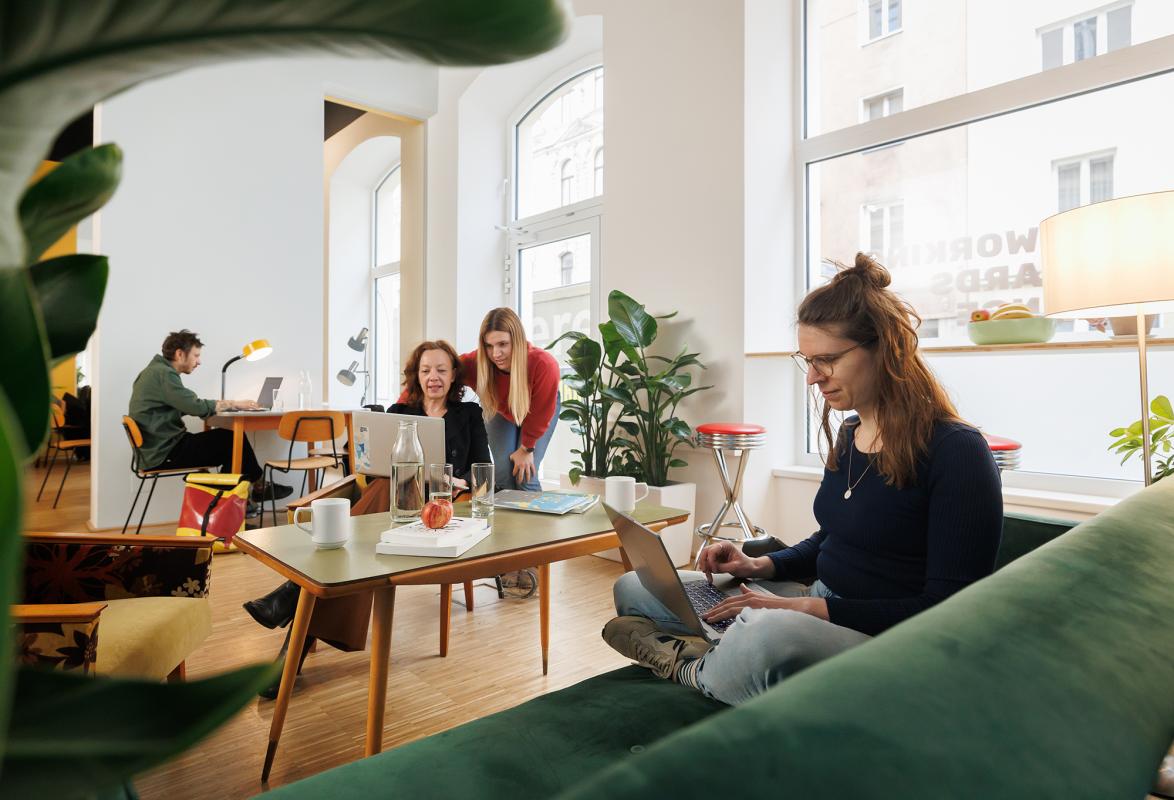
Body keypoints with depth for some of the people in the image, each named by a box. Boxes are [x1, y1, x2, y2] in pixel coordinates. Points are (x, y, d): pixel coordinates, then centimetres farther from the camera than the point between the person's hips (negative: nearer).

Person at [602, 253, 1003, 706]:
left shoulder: (956, 452, -16)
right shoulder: (848, 436, 8)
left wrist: (812, 608, -22)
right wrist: (761, 566, 3)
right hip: (817, 609, 8)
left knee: (773, 633, -42)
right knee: (633, 588, 6)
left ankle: (692, 669, -10)